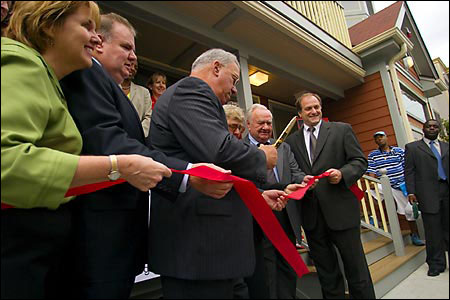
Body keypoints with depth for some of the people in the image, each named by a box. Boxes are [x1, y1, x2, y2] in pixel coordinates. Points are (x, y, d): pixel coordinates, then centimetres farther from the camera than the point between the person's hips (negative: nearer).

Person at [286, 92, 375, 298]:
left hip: (341, 210, -2)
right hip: (311, 215, 2)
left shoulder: (342, 130, 5)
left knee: (356, 267, 10)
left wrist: (342, 173, -16)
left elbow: (360, 161, 2)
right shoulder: (291, 141, 9)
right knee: (326, 274, 17)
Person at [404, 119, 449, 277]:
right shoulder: (412, 147, 7)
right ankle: (436, 263, 13)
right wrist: (411, 192, -8)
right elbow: (409, 171, 1)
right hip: (429, 194, -3)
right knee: (433, 230, 2)